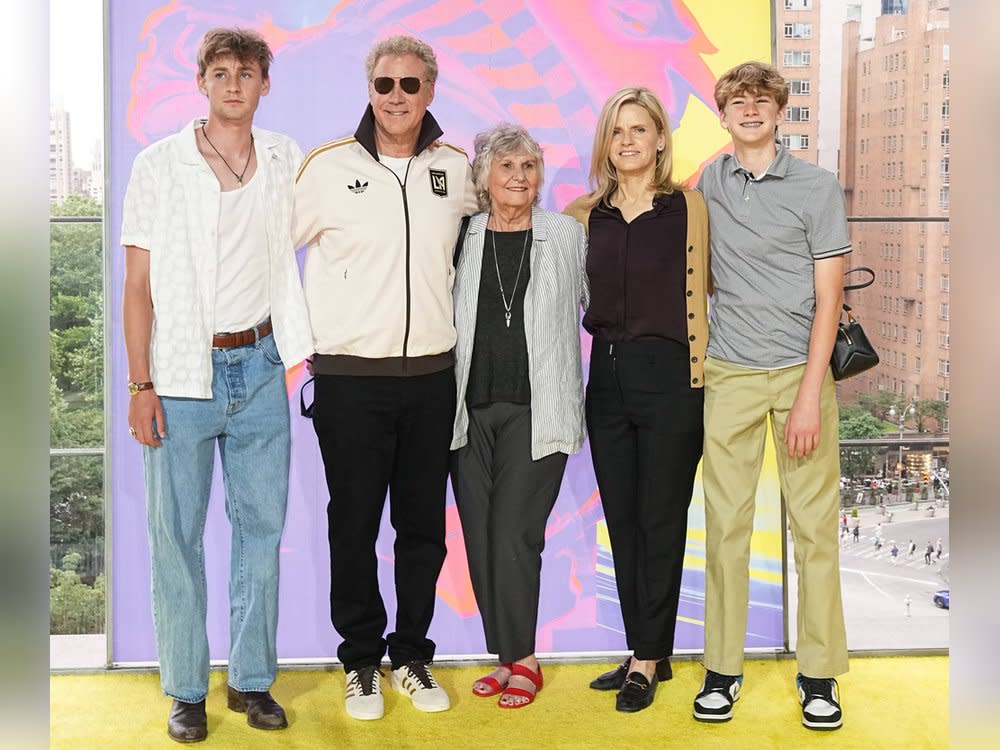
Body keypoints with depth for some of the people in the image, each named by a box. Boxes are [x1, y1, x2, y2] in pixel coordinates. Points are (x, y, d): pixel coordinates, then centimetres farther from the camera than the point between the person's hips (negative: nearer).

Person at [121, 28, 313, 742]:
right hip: (182, 374, -3)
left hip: (260, 367, 3)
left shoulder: (286, 160, 6)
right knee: (178, 534, 2)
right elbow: (138, 284, -2)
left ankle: (253, 679, 21)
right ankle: (186, 691, 16)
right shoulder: (160, 164, -2)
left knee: (262, 527, 8)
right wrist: (141, 385, -8)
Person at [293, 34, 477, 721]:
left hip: (432, 375, 3)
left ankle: (413, 655, 26)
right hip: (350, 377, -2)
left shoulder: (457, 168, 6)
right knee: (354, 526, 6)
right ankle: (362, 662, 21)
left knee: (424, 526, 11)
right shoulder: (329, 168, -3)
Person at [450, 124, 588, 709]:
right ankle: (510, 656, 17)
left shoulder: (567, 235, 5)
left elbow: (596, 304, 16)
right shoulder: (461, 238, 7)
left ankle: (522, 659, 7)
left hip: (535, 411, -2)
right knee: (480, 538, 4)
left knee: (513, 534, -8)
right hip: (470, 410, 3)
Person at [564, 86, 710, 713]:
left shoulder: (687, 207, -2)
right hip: (607, 374, 5)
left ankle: (649, 659, 13)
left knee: (660, 520, 2)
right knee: (622, 519, 9)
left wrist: (700, 379, -5)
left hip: (669, 376, -4)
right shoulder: (586, 214, 9)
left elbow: (700, 287, 0)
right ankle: (646, 653, 21)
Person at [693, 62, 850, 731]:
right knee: (726, 519, 2)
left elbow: (828, 296, -4)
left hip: (800, 369, -2)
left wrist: (809, 394, -11)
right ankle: (723, 667, 11)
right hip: (730, 373, 2)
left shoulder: (817, 187, 0)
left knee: (814, 523, 0)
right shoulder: (708, 182, 10)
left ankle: (820, 673, 10)